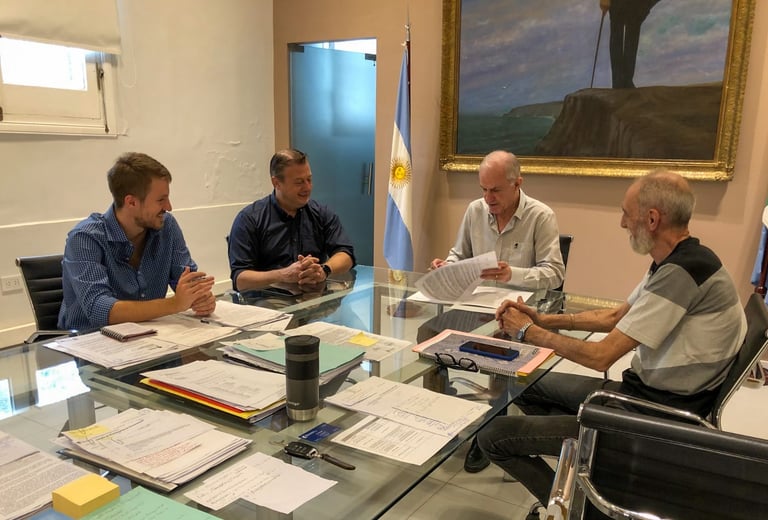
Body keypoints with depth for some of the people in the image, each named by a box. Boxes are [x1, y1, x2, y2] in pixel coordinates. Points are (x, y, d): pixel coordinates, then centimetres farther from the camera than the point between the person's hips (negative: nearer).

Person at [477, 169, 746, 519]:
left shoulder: (681, 273, -25)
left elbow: (600, 356, -23)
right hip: (643, 392, 10)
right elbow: (614, 317, 17)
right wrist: (542, 319, 8)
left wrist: (529, 332, -9)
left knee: (493, 435, -14)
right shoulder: (680, 262, 6)